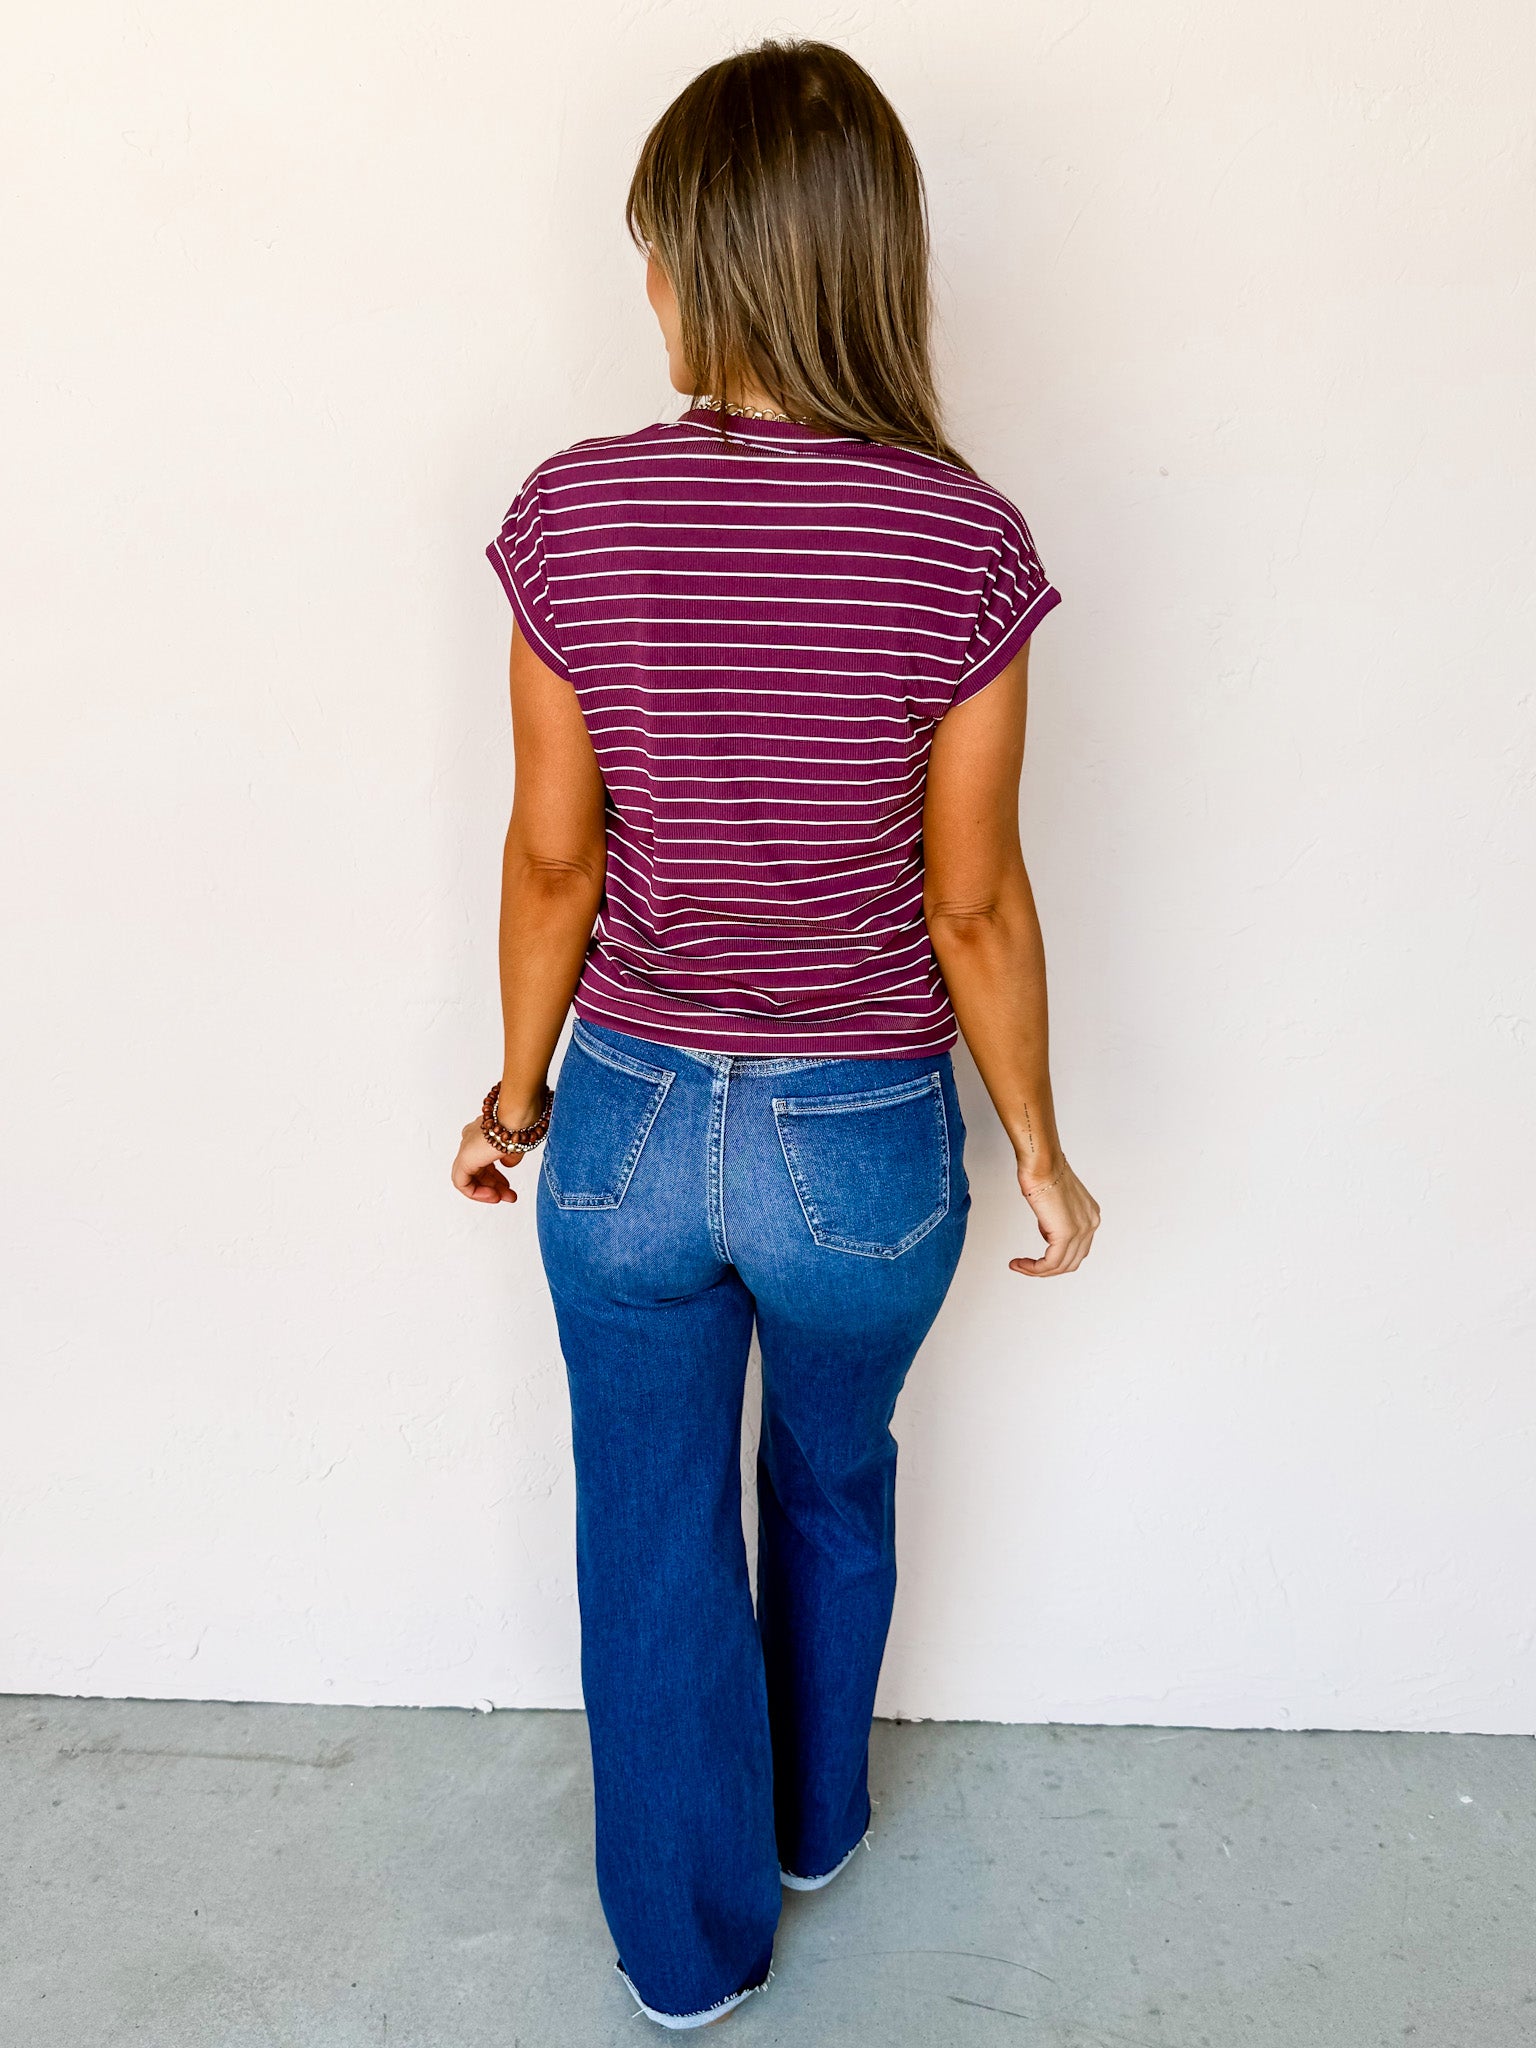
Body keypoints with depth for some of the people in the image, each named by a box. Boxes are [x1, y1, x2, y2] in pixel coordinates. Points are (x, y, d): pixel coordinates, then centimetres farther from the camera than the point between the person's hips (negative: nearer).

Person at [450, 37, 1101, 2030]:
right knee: (837, 1488, 29)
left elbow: (553, 855, -6)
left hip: (632, 1123, 0)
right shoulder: (965, 540, -15)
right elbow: (972, 902, -11)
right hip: (867, 1142, 0)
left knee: (656, 1540, 22)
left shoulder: (572, 512, -11)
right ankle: (817, 1815, 56)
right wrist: (1042, 1144, 4)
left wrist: (518, 1085, 10)